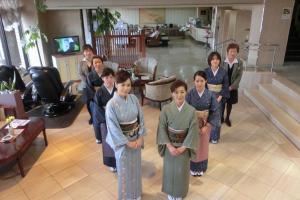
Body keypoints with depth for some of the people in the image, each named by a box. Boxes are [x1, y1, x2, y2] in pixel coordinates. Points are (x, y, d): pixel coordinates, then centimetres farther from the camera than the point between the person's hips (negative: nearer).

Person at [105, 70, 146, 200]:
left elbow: (141, 117, -1)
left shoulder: (134, 98, -7)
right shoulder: (111, 104, -21)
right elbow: (113, 128, -18)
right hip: (122, 141, -4)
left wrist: (140, 137, -7)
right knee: (125, 169, 13)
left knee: (136, 166, 21)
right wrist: (127, 142, -14)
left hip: (136, 139, 5)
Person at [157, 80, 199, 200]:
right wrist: (169, 146, -16)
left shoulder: (191, 111, -16)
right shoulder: (166, 109, -14)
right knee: (169, 169, 17)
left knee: (181, 170, 16)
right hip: (169, 145, 1)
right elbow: (162, 129, -10)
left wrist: (182, 148, -15)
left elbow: (192, 132, -12)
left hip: (184, 146, 0)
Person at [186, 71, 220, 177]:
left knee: (203, 146, 17)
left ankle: (201, 168, 39)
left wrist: (206, 126, -13)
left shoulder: (210, 95, -13)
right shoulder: (190, 94, -15)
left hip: (205, 125, 1)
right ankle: (193, 167, 36)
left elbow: (215, 112, -8)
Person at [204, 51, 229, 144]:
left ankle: (215, 137, 22)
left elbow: (225, 86, -2)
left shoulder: (223, 72, -5)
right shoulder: (206, 71, -4)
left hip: (219, 97, 0)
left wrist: (220, 97, -11)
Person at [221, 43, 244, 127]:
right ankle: (221, 117, 33)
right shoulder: (223, 61, -14)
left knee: (230, 103, 16)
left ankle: (227, 118, 35)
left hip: (233, 87, 1)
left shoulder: (240, 62, -9)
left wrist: (232, 86, -14)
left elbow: (239, 76, -8)